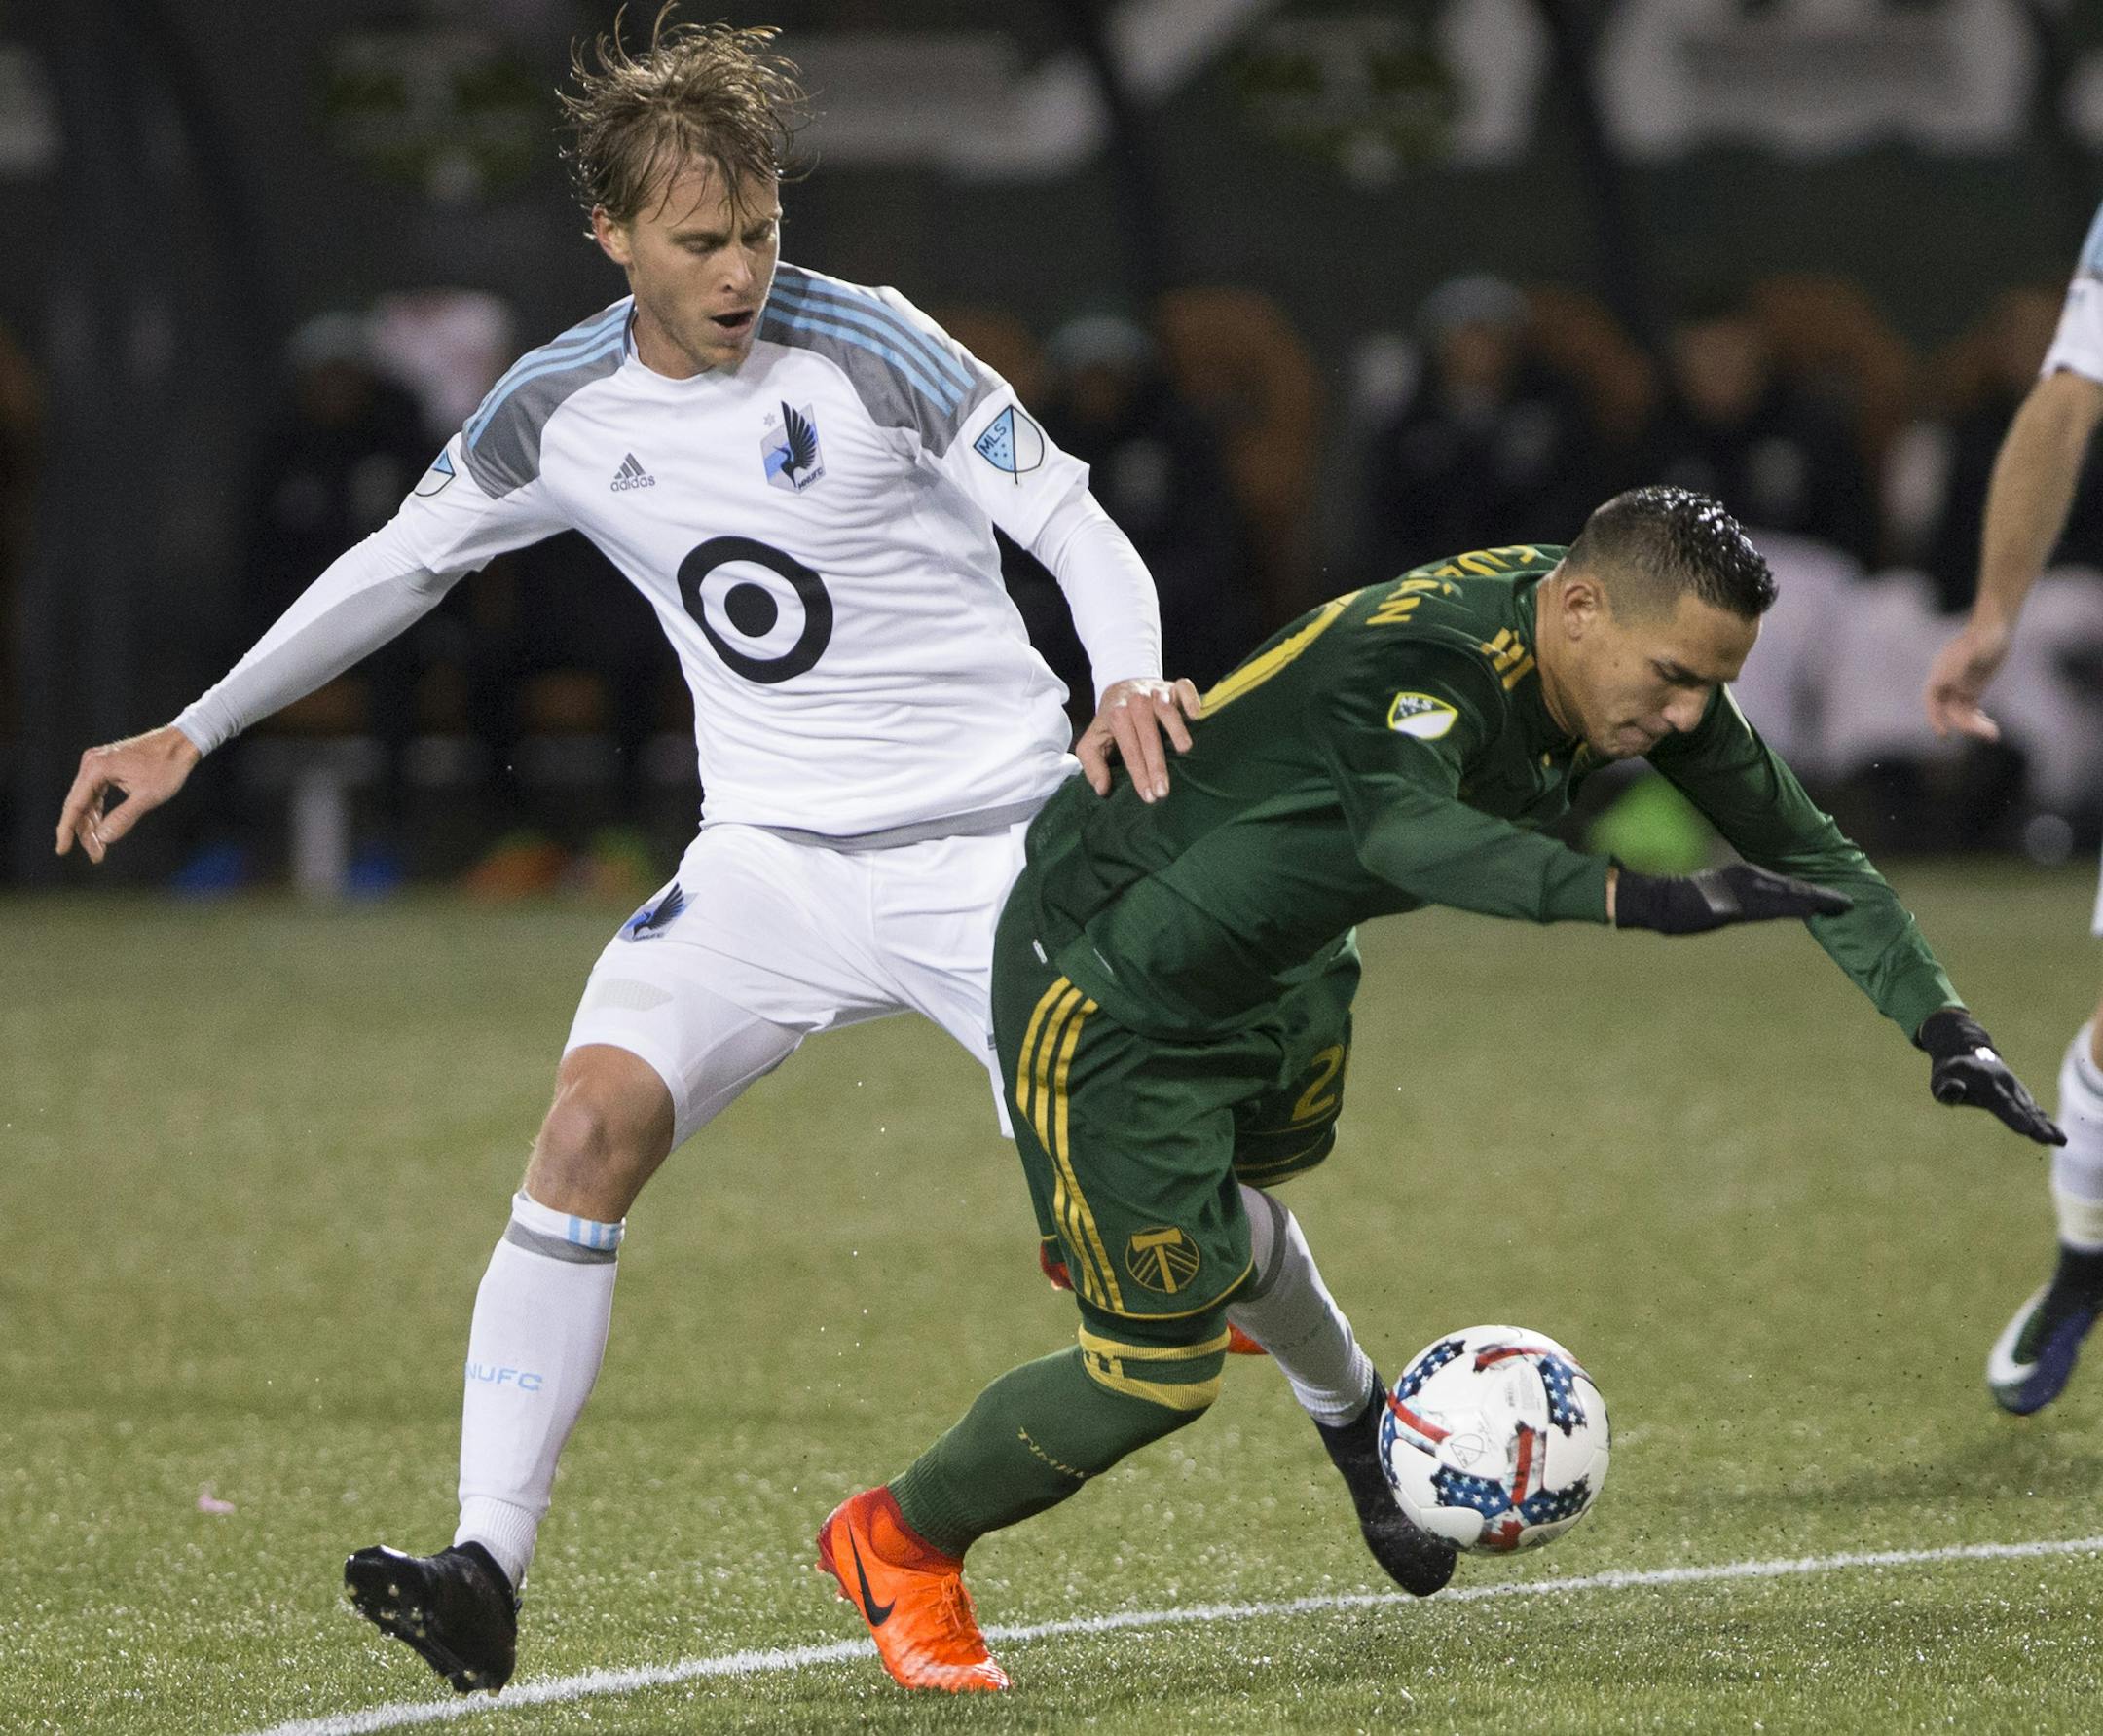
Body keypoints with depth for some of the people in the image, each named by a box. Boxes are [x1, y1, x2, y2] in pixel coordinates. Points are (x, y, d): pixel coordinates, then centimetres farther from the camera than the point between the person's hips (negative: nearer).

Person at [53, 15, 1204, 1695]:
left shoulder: (864, 347, -12)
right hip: (774, 851, 3)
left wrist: (1132, 684, -30)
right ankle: (488, 1571, -22)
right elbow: (401, 561, 16)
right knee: (598, 1113, -21)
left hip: (993, 843, -3)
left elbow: (1070, 520, -10)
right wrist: (192, 735, 18)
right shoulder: (563, 408, 0)